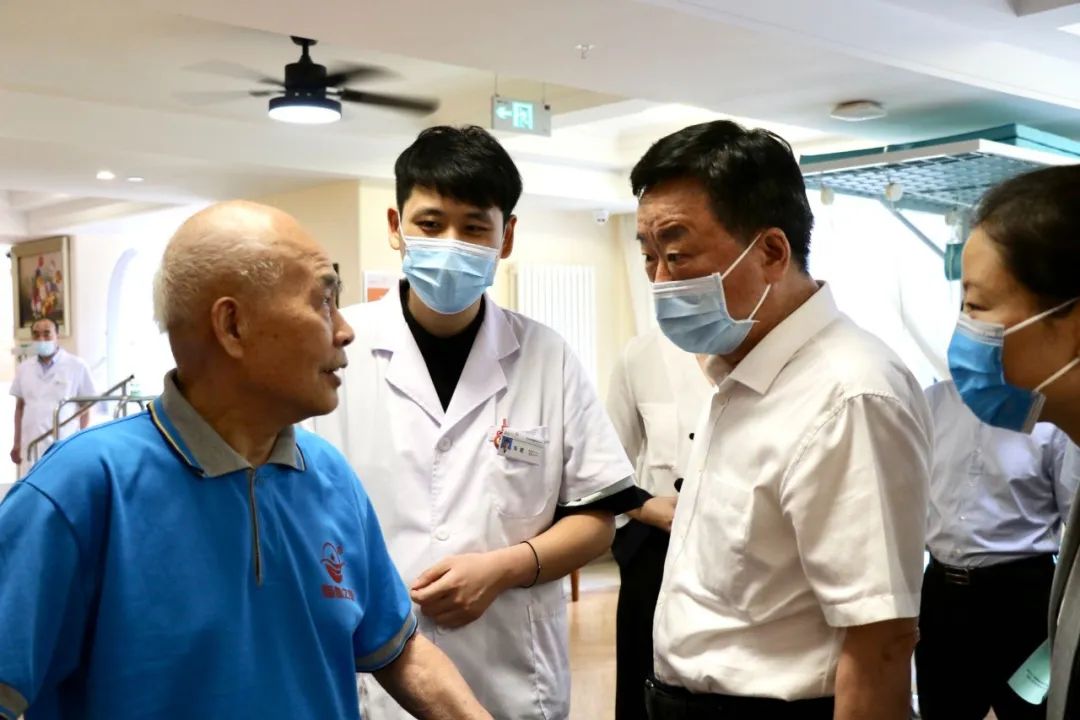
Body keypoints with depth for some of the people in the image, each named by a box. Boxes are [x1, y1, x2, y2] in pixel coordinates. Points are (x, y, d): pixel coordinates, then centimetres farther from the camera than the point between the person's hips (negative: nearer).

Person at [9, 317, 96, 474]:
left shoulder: (77, 366, -1)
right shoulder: (23, 368, 11)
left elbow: (85, 407, 3)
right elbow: (20, 407, 17)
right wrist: (17, 443, 14)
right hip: (31, 447, 4)